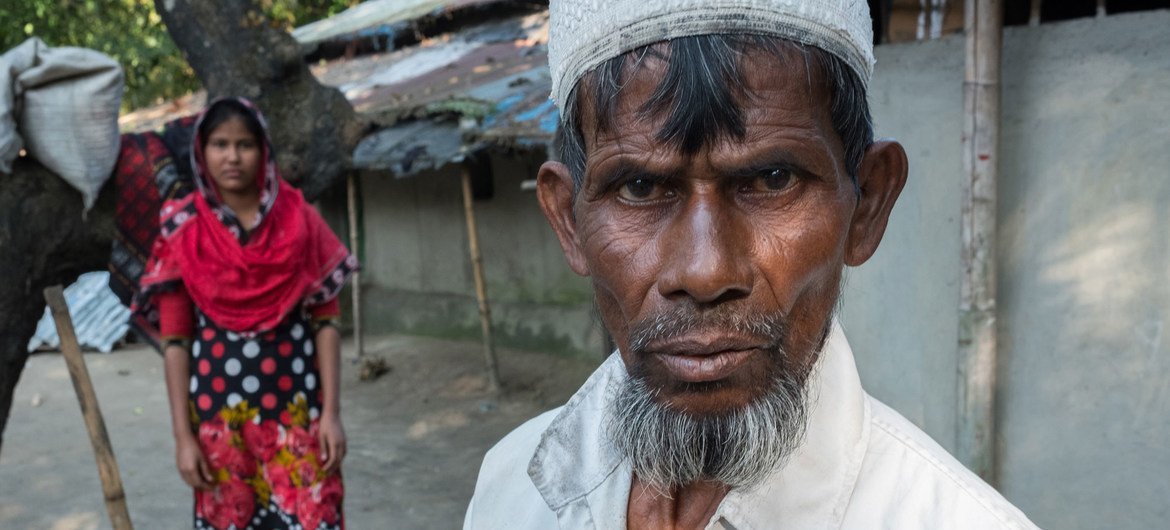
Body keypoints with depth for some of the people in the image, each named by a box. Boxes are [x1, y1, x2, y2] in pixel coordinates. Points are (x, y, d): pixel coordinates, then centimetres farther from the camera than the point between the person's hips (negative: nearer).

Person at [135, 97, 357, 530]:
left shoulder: (298, 219, 0)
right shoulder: (182, 232, 0)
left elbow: (325, 322, 0)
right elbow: (175, 339, 0)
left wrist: (331, 411, -5)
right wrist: (182, 434, -3)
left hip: (295, 401, 0)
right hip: (218, 404, 0)